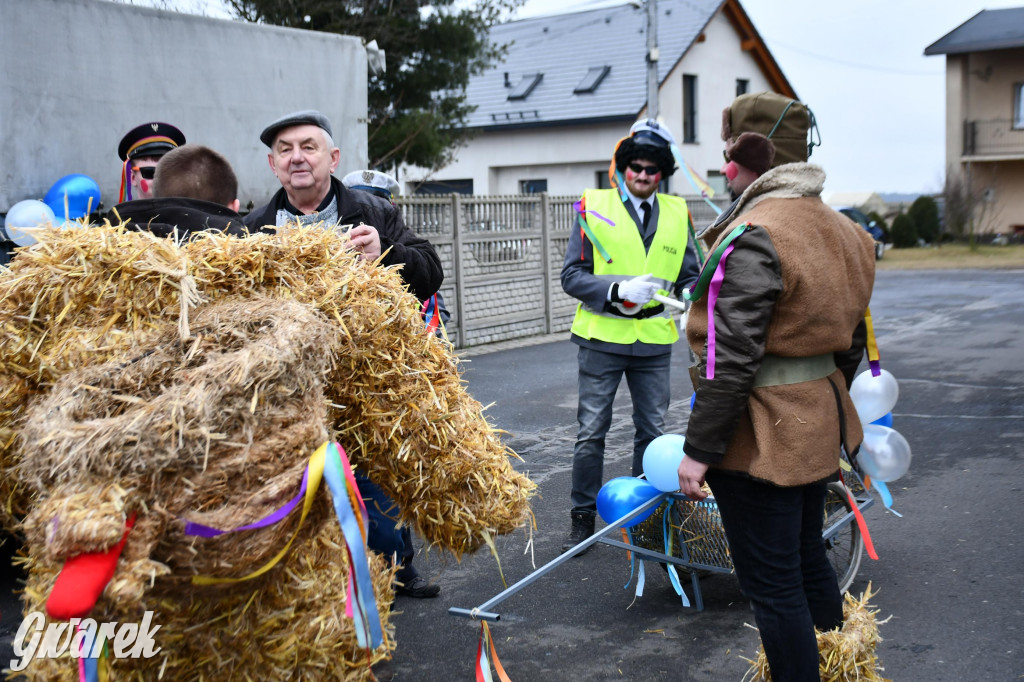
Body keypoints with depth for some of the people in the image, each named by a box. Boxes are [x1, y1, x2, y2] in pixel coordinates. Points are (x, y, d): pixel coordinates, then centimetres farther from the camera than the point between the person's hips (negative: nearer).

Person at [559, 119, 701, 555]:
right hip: (602, 338, -3)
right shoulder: (594, 207, -2)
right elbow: (572, 276, -6)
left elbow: (689, 277, 14)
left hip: (654, 340, 3)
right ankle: (583, 517, 16)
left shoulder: (677, 213, 8)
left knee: (652, 430, 13)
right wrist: (619, 289, -21)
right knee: (591, 431, 3)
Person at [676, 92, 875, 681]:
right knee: (808, 560, 24)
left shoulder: (753, 236, -21)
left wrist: (699, 449, -19)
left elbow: (732, 360, -24)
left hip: (760, 437, -10)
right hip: (819, 428, 10)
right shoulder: (841, 230, 8)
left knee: (773, 586, 2)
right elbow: (851, 344, 16)